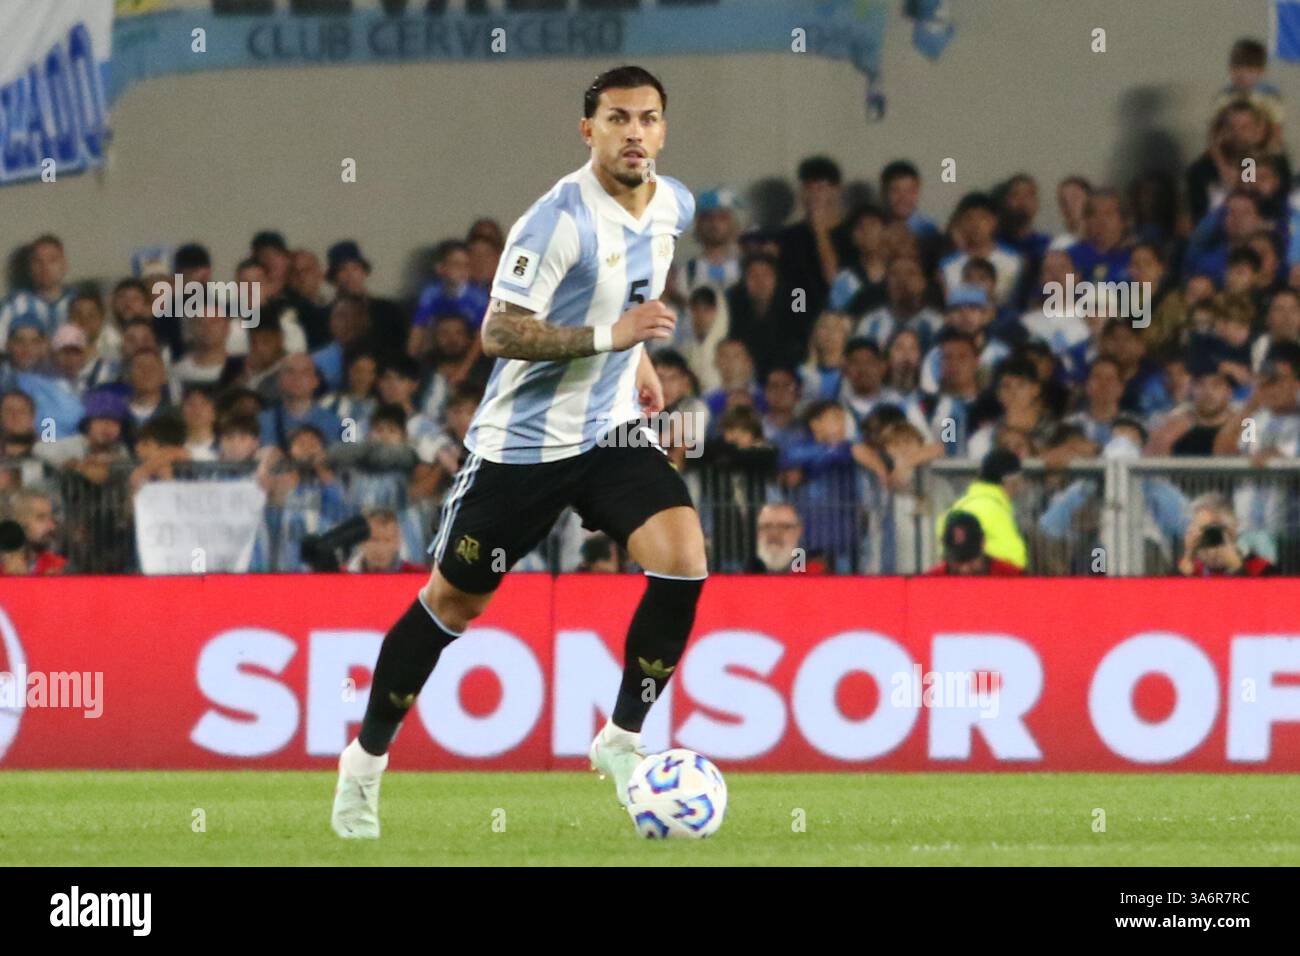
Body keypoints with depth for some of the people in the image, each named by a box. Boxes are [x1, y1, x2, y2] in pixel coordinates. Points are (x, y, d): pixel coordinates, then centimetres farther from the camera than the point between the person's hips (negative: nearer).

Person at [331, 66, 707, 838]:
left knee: (683, 559, -17)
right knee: (454, 601, 6)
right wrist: (610, 336, -30)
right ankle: (368, 759, 24)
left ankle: (623, 740, -1)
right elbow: (500, 333, -25)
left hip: (611, 429, 5)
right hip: (523, 441, -5)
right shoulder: (561, 219, -22)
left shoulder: (673, 207, 1)